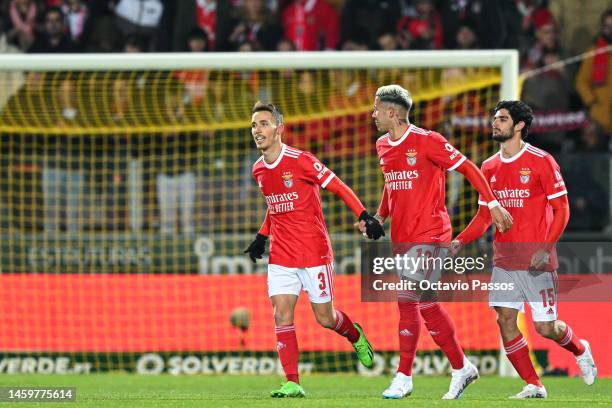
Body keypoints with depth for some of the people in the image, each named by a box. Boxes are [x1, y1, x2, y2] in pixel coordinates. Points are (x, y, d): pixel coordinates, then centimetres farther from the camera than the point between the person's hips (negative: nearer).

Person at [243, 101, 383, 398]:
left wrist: (365, 217, -18)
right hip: (281, 255, 5)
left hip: (313, 252, -5)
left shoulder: (300, 161, -14)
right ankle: (292, 383, -8)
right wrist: (261, 237, 20)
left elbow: (338, 187, -11)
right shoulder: (258, 170, 6)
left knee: (324, 318, 4)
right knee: (282, 316, -9)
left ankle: (356, 336, 37)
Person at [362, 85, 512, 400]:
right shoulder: (382, 146, 10)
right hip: (401, 237, 8)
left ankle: (403, 377, -9)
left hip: (429, 235, -8)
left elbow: (467, 168, -7)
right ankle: (461, 367, 20)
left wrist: (493, 204, -9)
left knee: (407, 300, -14)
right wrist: (380, 217, 13)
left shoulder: (426, 141, -12)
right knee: (427, 305, 8)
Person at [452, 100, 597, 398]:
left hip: (536, 261, -5)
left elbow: (562, 210, -7)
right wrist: (459, 242, -2)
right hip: (504, 259, 5)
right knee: (505, 319, -6)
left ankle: (580, 350, 29)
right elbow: (484, 216, 14)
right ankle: (533, 386, 4)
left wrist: (546, 248, -19)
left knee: (546, 327, -4)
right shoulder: (490, 167, 9)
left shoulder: (541, 161, -7)